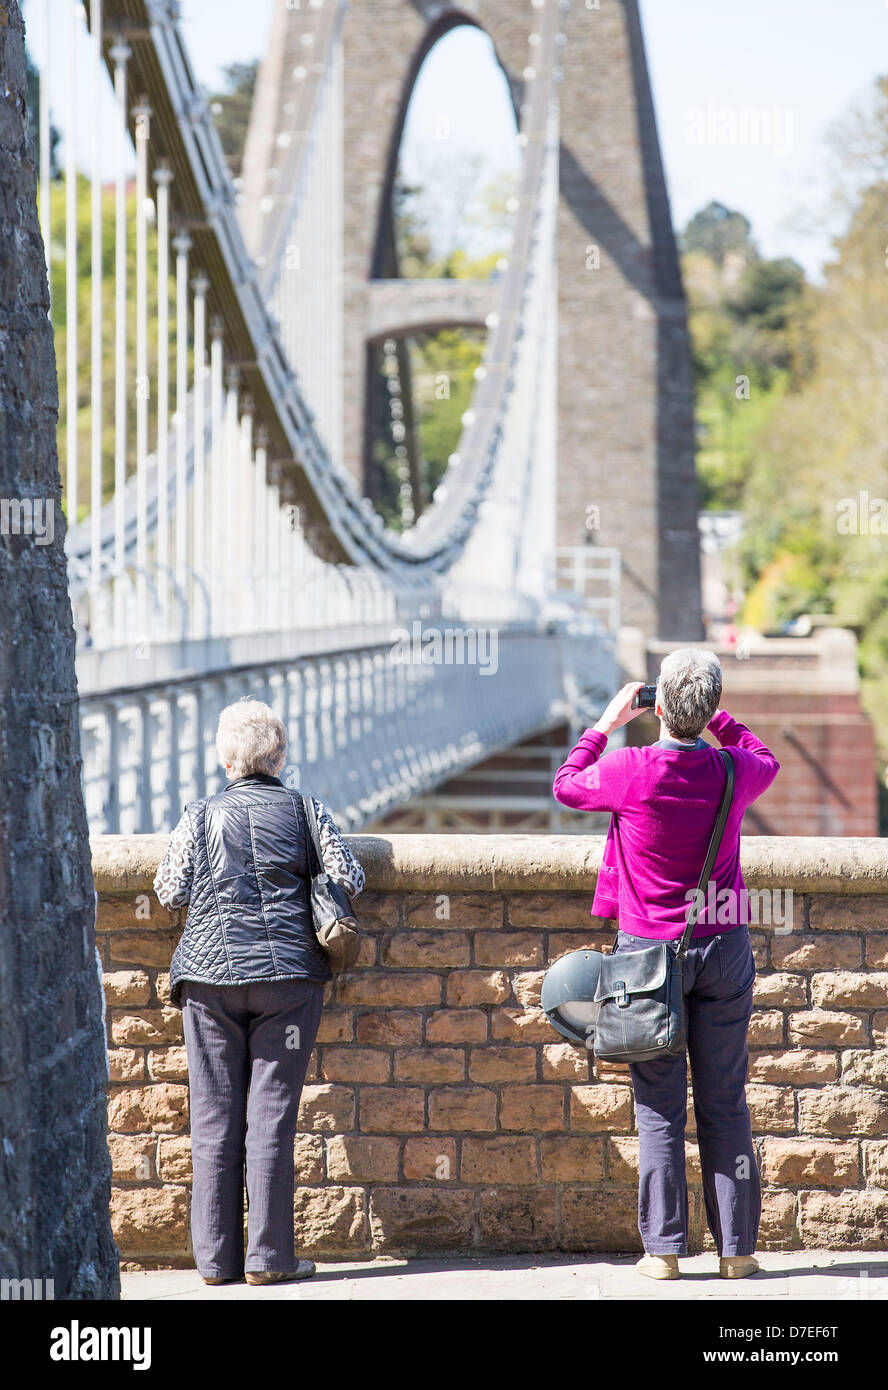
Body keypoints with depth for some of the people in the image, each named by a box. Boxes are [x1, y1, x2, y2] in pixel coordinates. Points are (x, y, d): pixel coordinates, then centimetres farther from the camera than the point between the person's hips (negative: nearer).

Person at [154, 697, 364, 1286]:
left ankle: (216, 1257, 4)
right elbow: (348, 881, 1)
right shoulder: (307, 811, 4)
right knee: (273, 1113, 0)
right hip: (288, 971, 0)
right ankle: (268, 1257, -1)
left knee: (214, 1115, 4)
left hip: (210, 972, 1)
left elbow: (170, 890, 4)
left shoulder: (201, 816, 5)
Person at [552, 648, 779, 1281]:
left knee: (660, 1107, 4)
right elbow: (767, 759, 19)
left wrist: (606, 724, 14)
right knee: (725, 1102, 7)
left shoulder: (629, 770, -15)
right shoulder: (734, 771, -7)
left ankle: (664, 1248, 5)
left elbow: (566, 786, 7)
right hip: (724, 945, 2)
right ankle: (737, 1247, 10)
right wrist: (716, 718, 17)